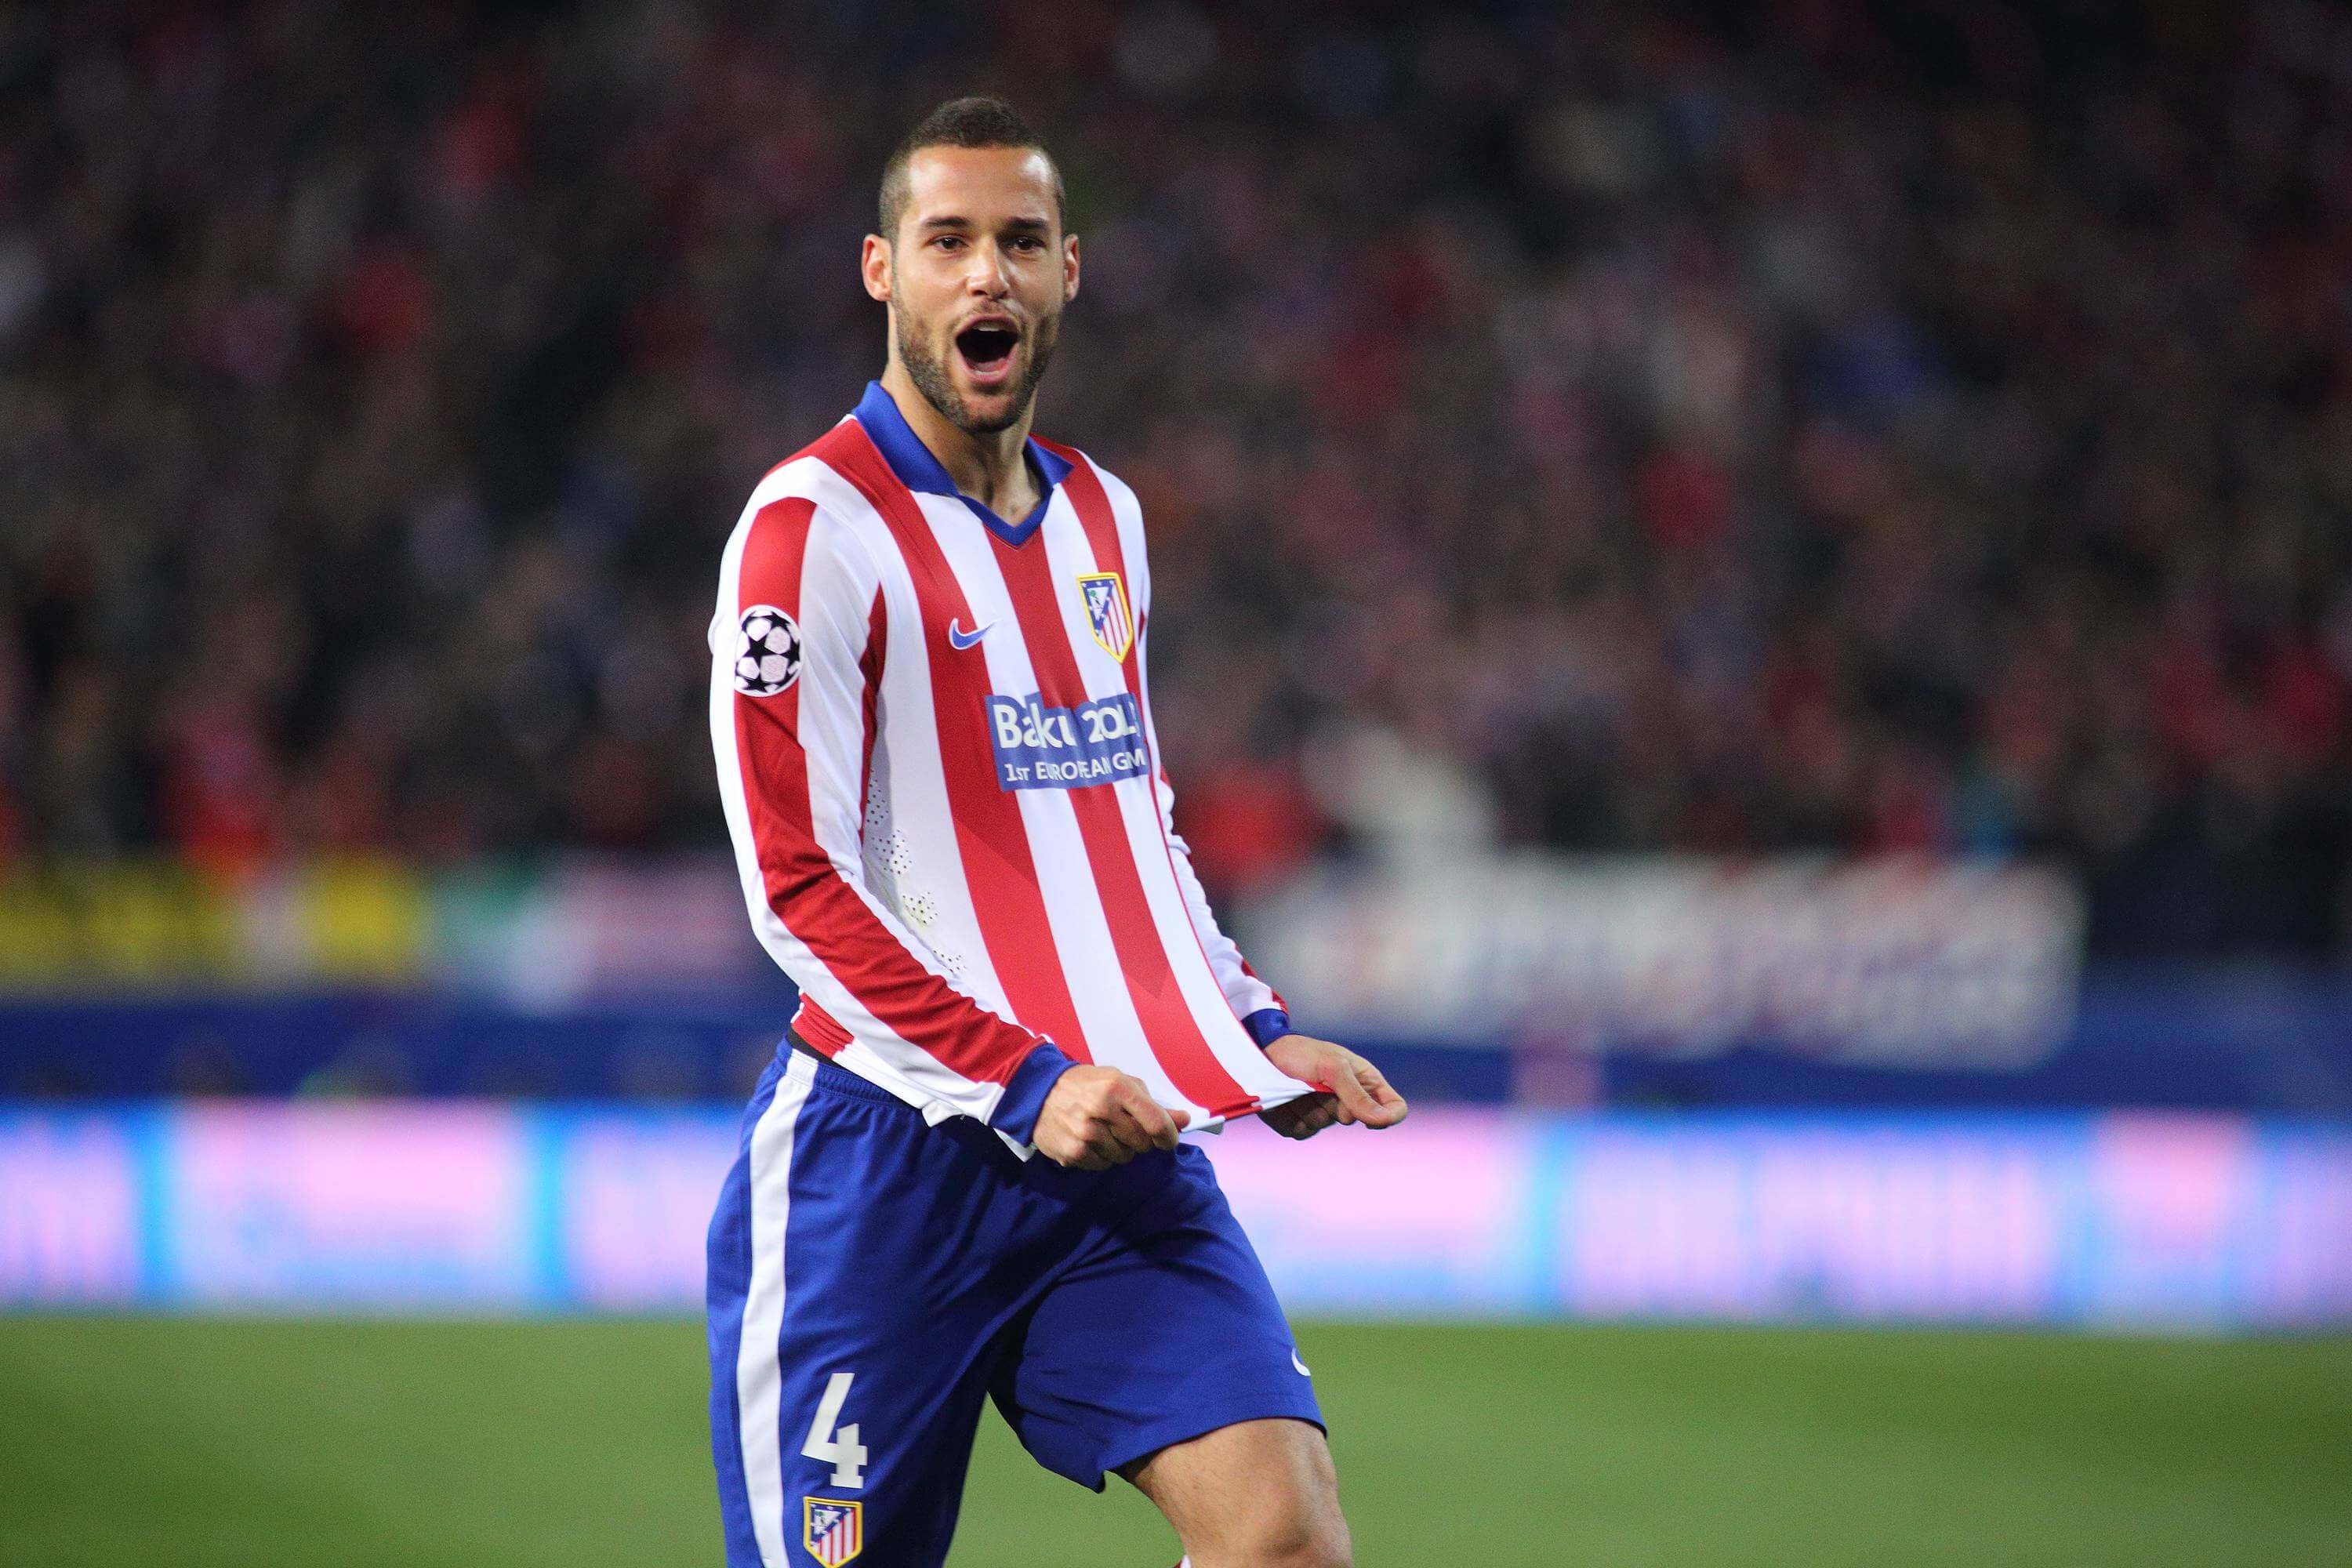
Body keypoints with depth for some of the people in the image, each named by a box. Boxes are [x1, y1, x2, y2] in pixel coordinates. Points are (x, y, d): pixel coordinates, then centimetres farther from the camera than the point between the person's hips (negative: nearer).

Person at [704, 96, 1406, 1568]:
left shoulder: (1103, 519, 16)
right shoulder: (815, 529, -7)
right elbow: (798, 883, -12)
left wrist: (1258, 1032, 14)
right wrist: (1022, 1085, -19)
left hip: (1118, 1141, 6)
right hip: (894, 1143, -5)